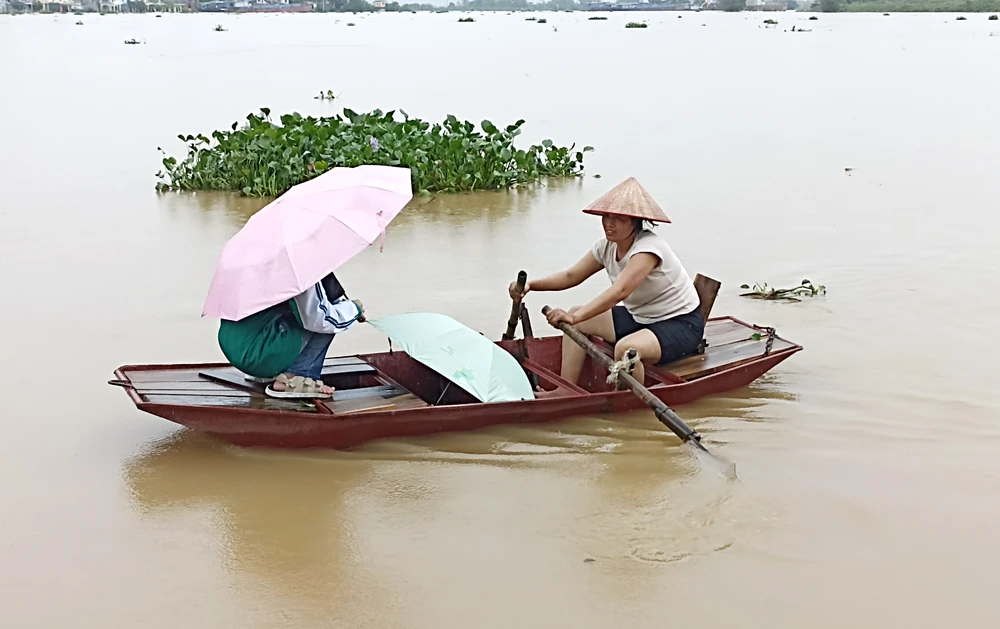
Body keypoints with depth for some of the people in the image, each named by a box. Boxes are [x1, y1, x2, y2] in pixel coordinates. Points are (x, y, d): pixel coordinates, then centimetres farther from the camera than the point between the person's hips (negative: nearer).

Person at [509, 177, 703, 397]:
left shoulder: (648, 247, -28)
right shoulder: (607, 247, -1)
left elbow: (620, 291, -41)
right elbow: (571, 276, 1)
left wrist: (576, 317, -51)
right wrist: (531, 285, -16)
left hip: (681, 324, -9)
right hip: (639, 318, 9)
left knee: (626, 348, -37)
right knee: (577, 318, 0)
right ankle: (565, 390, -2)